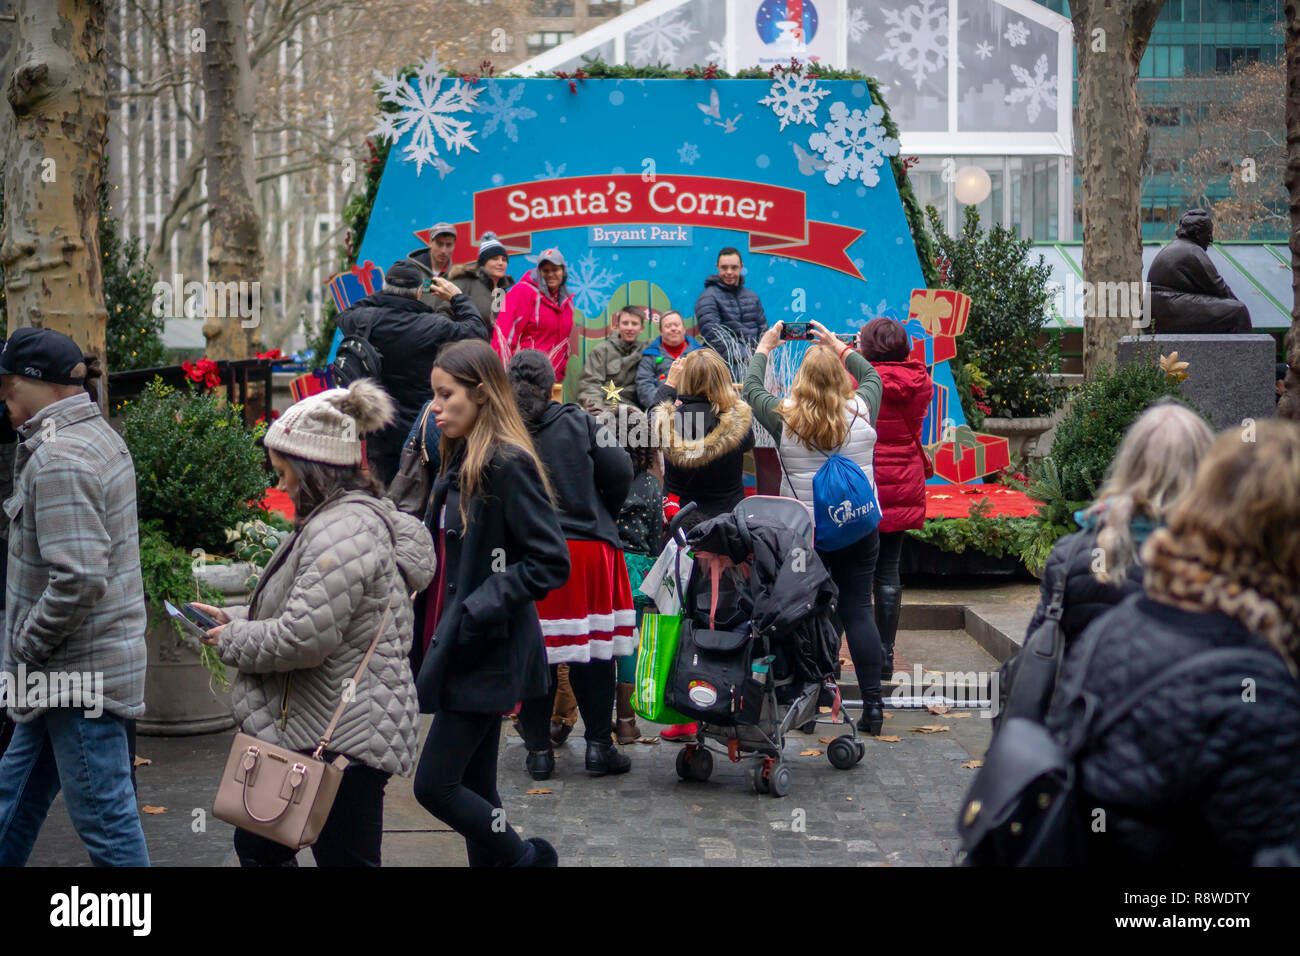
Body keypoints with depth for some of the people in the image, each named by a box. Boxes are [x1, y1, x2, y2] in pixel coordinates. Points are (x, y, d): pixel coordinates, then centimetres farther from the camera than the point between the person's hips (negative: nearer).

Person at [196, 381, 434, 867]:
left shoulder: (345, 530, -22)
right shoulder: (337, 519, 15)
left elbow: (303, 636, -26)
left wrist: (232, 640, -9)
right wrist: (233, 617, 12)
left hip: (343, 740, -11)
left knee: (345, 857, -1)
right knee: (258, 847, 19)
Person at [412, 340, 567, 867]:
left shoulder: (508, 463, -16)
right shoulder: (461, 463, 12)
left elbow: (551, 562, -19)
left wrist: (475, 612, -20)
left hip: (486, 652, -9)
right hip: (457, 648, 9)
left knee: (434, 784, -5)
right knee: (473, 787, 12)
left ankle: (523, 857, 14)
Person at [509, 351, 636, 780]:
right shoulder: (578, 422, -1)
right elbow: (619, 472, -1)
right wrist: (602, 515, 15)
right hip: (588, 547, 0)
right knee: (595, 649, 7)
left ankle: (539, 750, 11)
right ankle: (599, 747, 11)